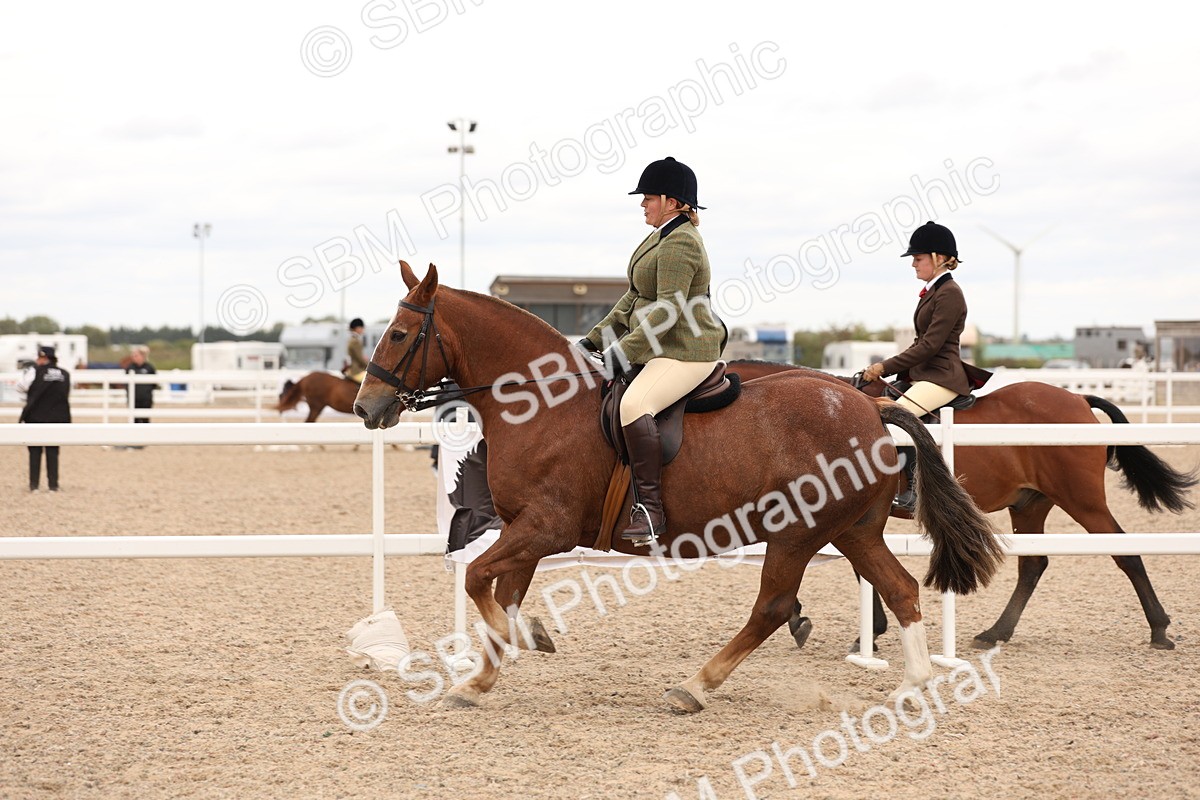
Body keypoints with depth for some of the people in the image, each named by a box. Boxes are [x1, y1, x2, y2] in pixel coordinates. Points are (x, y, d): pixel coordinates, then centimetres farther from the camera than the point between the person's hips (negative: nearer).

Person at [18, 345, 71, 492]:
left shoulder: (35, 371, -9)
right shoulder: (65, 375, 4)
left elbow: (21, 386, -3)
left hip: (36, 417, -3)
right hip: (57, 418, 3)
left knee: (35, 451, 4)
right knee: (53, 452, 7)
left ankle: (34, 485, 3)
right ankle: (53, 485, 4)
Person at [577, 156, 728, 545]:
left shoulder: (679, 244, -17)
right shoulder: (662, 236, 17)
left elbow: (667, 311, -24)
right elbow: (634, 298, 21)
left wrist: (623, 350, -25)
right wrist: (595, 339, 16)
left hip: (685, 352, -12)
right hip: (658, 348, 12)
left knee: (634, 404, -34)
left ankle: (649, 508, -35)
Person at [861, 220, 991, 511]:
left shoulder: (949, 294, -13)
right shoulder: (933, 291, 16)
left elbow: (930, 345, -19)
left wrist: (886, 367, -17)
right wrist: (886, 368, 10)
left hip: (941, 378, -10)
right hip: (921, 375, 10)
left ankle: (915, 488, -25)